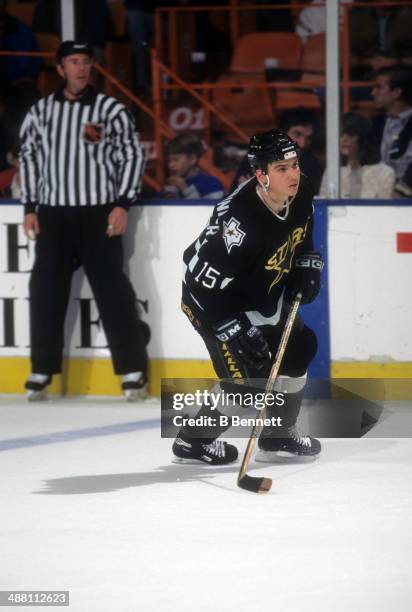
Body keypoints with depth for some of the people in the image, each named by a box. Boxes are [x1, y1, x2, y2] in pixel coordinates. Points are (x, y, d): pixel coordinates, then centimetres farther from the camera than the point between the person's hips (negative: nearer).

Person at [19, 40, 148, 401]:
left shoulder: (111, 110, -2)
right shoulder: (41, 112, 7)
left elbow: (132, 156, -1)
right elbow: (29, 158, 13)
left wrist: (122, 204, -9)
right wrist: (30, 208, 6)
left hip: (99, 214, -3)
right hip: (53, 214, 3)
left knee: (112, 289, -5)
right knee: (46, 290, 2)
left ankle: (133, 369, -1)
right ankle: (43, 370, 11)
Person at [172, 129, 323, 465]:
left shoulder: (302, 192, -15)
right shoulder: (240, 221, -39)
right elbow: (203, 282, -34)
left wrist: (306, 267, -3)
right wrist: (236, 331, -34)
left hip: (259, 293, 9)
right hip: (212, 301, -9)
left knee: (300, 346, 16)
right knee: (248, 377, -12)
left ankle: (279, 434, 35)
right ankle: (193, 441, 11)